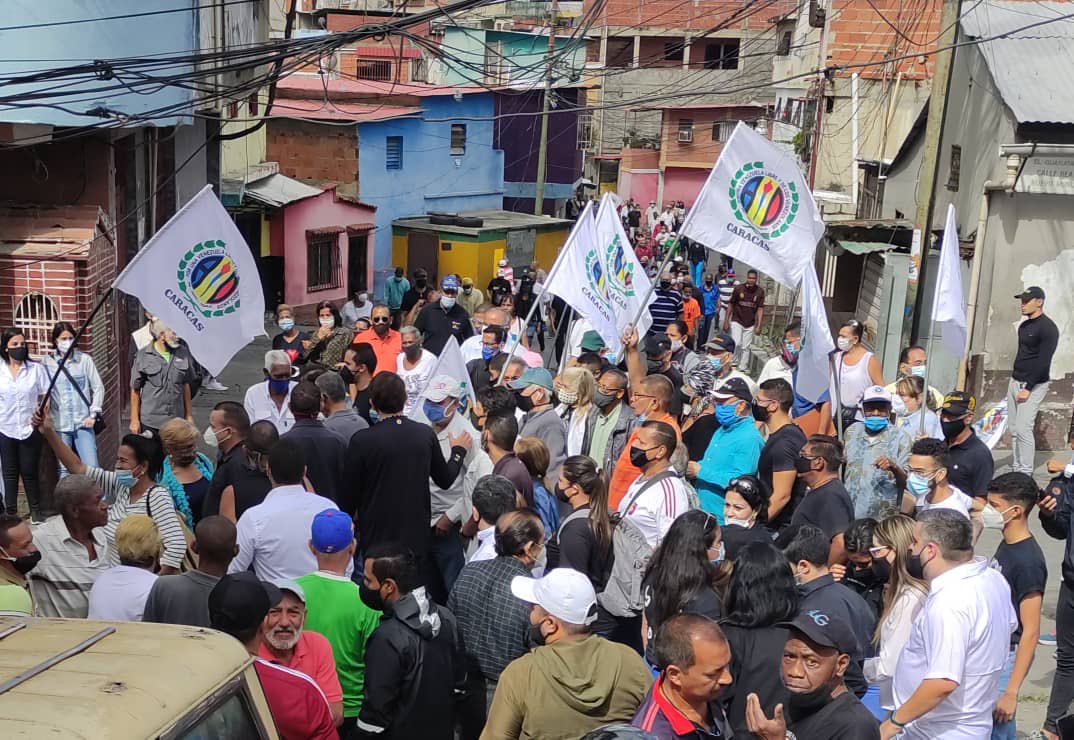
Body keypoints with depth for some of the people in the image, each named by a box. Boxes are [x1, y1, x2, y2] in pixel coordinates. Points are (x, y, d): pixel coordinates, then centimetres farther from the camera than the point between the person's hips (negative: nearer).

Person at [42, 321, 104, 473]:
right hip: (59, 425, 0)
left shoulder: (84, 359, 0)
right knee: (63, 470, 5)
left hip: (83, 423, 0)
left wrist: (94, 414, -1)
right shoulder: (47, 362, 1)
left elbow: (98, 387, 4)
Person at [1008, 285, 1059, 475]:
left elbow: (1043, 361, -18)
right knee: (1014, 429, 7)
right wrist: (1015, 379, 15)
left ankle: (1025, 473, -7)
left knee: (1023, 428, -13)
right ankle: (1017, 469, 13)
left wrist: (1028, 388, -20)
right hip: (1015, 381, 8)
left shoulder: (1047, 328, -13)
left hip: (1034, 385, -8)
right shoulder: (1024, 326, 13)